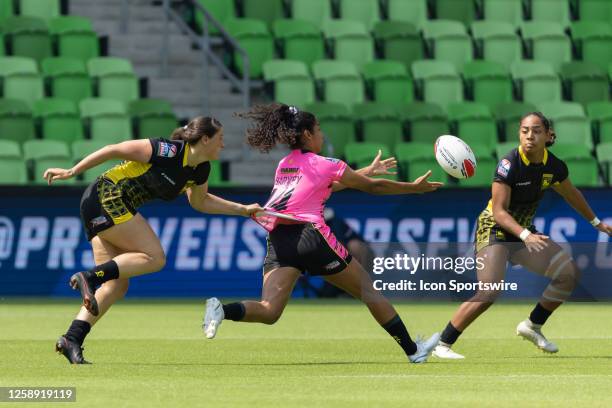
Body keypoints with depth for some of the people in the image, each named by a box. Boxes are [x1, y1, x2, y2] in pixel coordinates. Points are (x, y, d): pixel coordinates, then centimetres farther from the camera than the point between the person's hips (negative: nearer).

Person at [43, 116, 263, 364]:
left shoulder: (200, 170, 9)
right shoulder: (169, 152, -17)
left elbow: (200, 201, 30)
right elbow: (114, 150, -15)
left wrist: (243, 210, 24)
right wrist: (71, 172, -13)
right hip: (107, 197, -9)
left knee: (117, 285, -1)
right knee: (154, 257, -15)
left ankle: (72, 339, -9)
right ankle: (89, 278, -22)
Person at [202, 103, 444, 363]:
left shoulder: (284, 164, 21)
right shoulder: (324, 165, 3)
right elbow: (373, 187, 11)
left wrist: (367, 171, 44)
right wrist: (415, 187, 23)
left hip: (278, 241, 5)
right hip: (310, 235, -5)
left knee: (269, 311, -7)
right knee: (367, 289, 11)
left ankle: (222, 310, -36)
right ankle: (412, 350, 15)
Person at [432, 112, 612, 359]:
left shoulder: (554, 166, -5)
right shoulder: (509, 164, -23)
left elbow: (570, 194, 17)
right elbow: (499, 211, -24)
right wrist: (525, 235, -39)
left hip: (524, 232, 7)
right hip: (494, 230, -7)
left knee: (570, 273, -3)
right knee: (490, 291, -26)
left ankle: (533, 326, 14)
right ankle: (442, 344, -17)